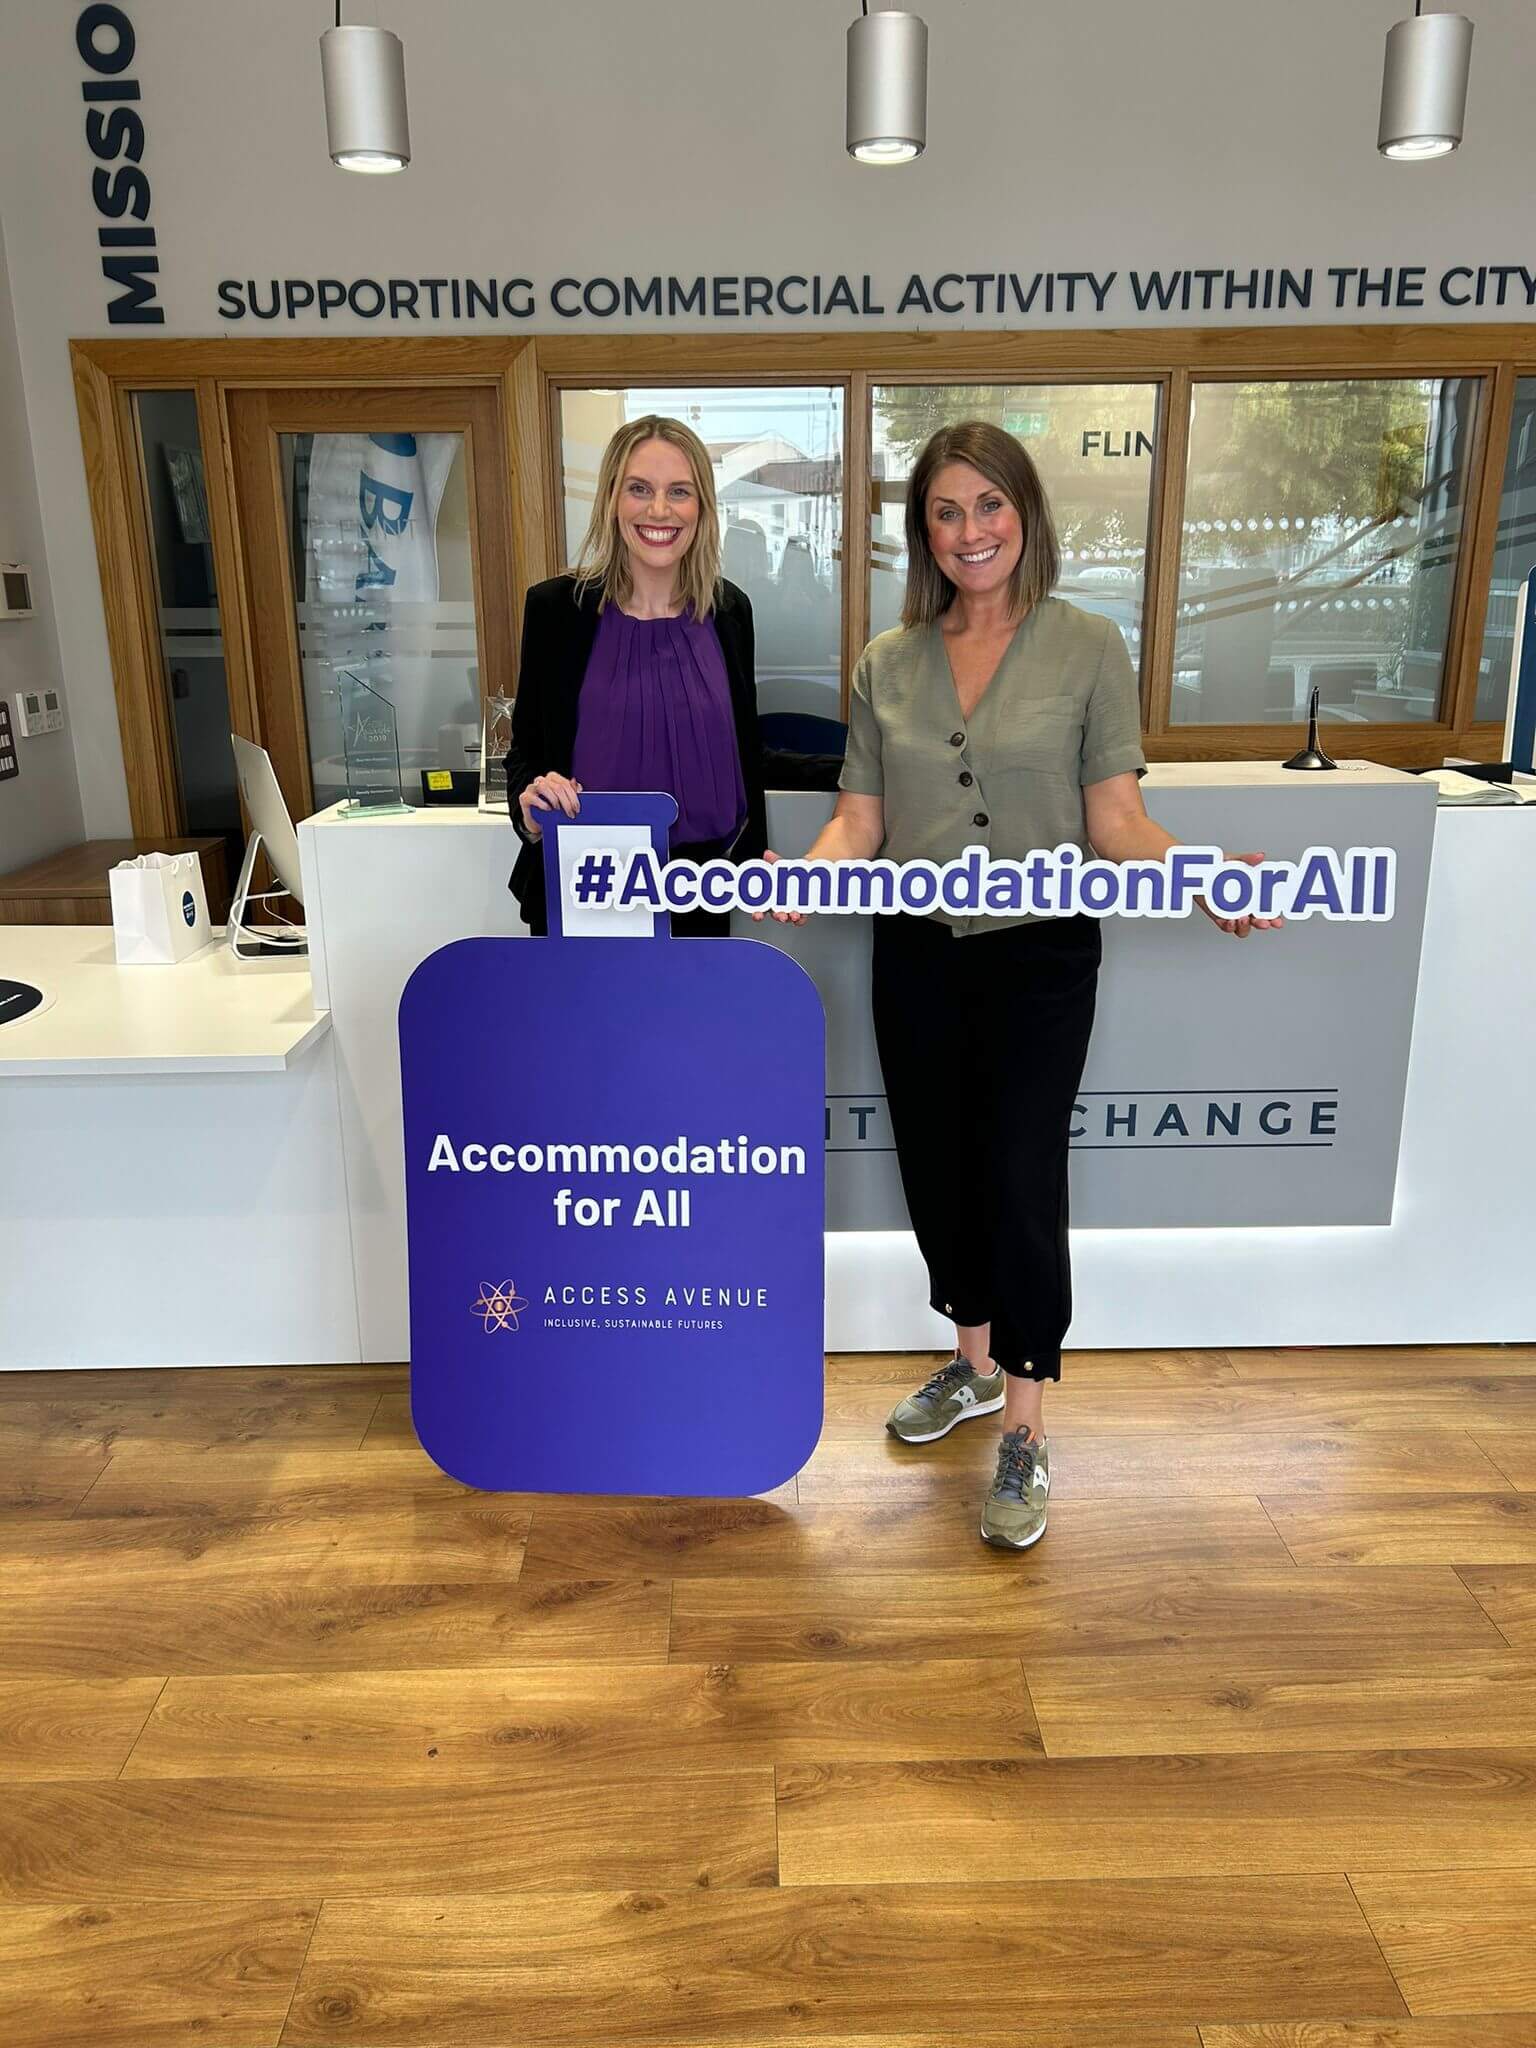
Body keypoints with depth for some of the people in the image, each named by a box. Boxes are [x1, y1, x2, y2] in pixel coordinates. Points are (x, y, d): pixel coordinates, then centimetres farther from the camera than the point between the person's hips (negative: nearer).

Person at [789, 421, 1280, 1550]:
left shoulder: (1088, 647, -3)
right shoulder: (888, 664, 6)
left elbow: (1114, 821, -6)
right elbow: (861, 820, 3)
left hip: (1039, 957, -4)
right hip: (918, 955, 4)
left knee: (1020, 1182, -4)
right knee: (938, 1173, 13)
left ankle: (1027, 1434, 14)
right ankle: (974, 1365, 37)